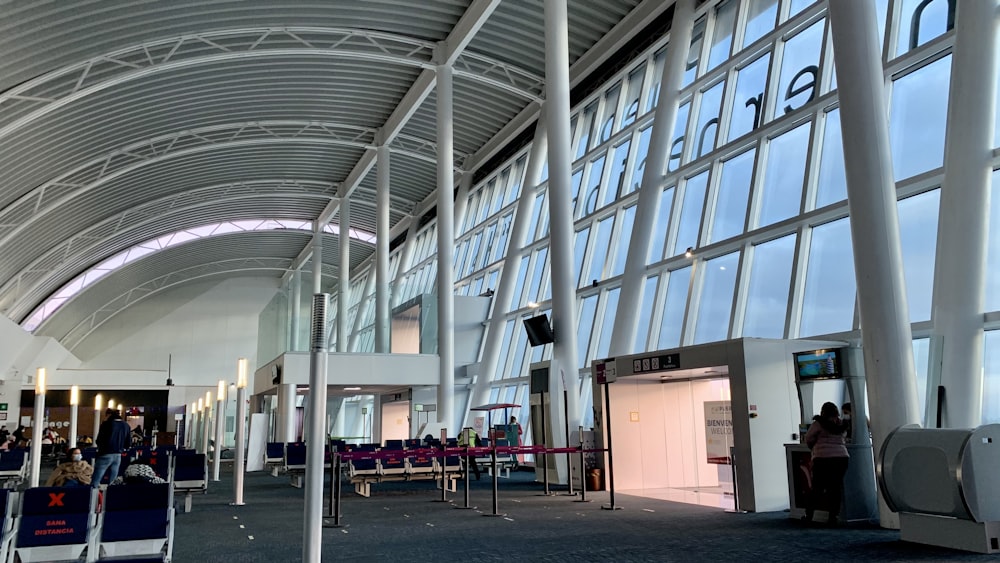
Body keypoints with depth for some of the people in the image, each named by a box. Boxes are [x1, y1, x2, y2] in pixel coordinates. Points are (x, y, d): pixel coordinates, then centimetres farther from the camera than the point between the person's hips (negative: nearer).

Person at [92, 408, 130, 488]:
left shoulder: (106, 424, -7)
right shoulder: (126, 425, 8)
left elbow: (99, 441, -6)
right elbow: (127, 444, 10)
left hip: (105, 455, -5)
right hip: (118, 456, 5)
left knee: (94, 484, -1)